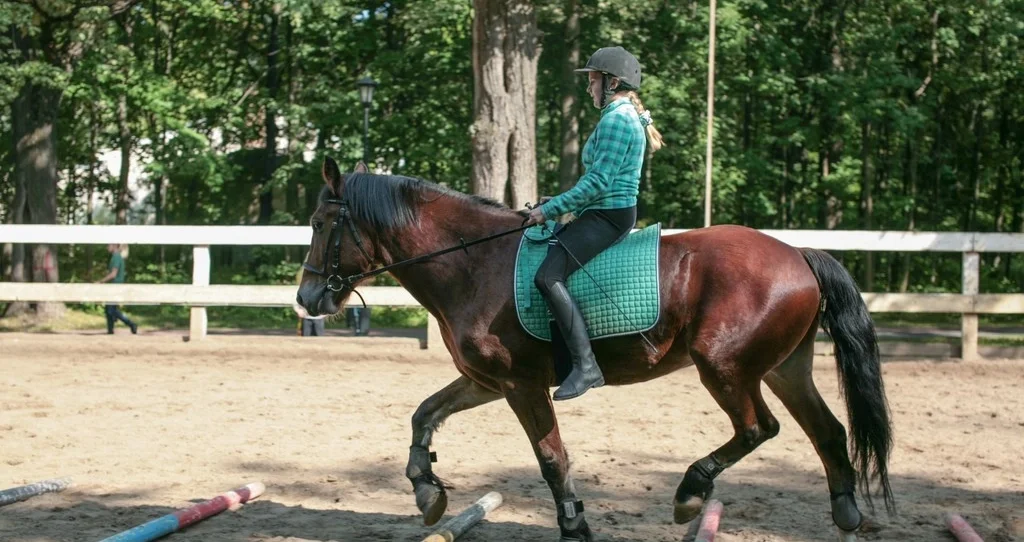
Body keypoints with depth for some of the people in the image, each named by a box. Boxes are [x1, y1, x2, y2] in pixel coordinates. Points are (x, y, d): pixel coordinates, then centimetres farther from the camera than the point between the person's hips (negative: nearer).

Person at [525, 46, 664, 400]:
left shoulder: (616, 120, -13)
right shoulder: (627, 118, 20)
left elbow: (597, 182, -20)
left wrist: (551, 210, -14)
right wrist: (559, 202, 15)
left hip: (607, 216, -11)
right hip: (605, 213, 11)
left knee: (549, 276, -25)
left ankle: (585, 366, -28)